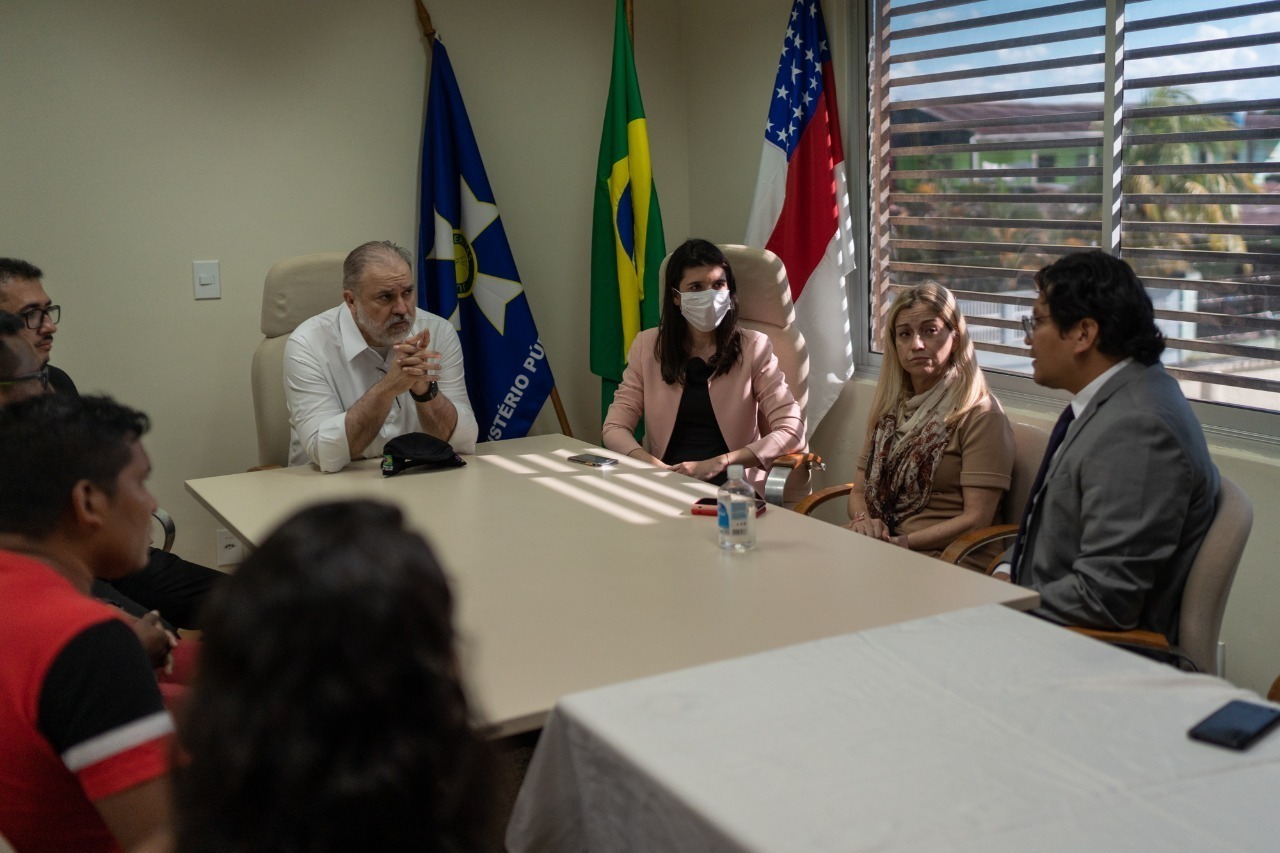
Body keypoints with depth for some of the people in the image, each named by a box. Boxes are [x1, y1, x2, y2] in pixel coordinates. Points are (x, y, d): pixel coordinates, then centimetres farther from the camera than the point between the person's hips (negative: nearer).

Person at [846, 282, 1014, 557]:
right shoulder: (890, 406, 16)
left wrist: (901, 542, -19)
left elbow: (977, 519, -11)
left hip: (940, 556, -6)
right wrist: (862, 520, -6)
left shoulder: (980, 414, -5)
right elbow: (859, 490, 17)